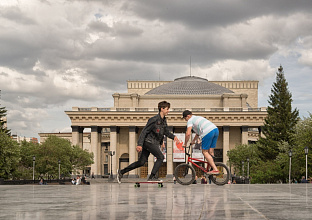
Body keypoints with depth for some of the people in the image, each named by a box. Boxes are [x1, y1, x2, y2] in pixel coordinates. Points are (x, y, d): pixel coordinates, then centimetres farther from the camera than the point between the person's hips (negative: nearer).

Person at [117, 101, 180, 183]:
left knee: (141, 162, 9)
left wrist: (173, 137, 3)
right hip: (148, 141, -9)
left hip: (155, 143, 9)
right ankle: (152, 176, -8)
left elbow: (166, 132, 22)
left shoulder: (164, 120, 10)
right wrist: (140, 144, -24)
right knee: (160, 157, -14)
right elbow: (144, 131, -19)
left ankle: (121, 172, 14)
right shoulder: (154, 120, -18)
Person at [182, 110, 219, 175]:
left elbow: (188, 134, -6)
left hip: (208, 133, -8)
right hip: (215, 129, 8)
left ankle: (215, 169, -4)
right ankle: (213, 168, 14)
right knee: (210, 152, 15)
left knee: (205, 152, 2)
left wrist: (185, 144, 7)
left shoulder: (190, 121, 6)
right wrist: (194, 140, 50)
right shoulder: (198, 117, 33)